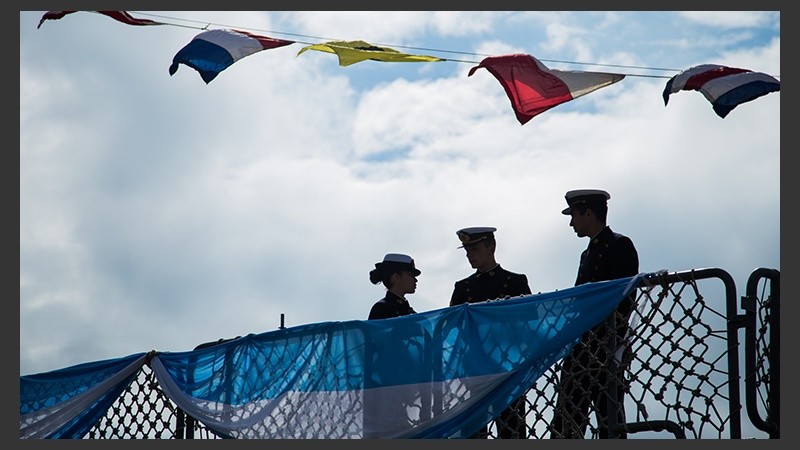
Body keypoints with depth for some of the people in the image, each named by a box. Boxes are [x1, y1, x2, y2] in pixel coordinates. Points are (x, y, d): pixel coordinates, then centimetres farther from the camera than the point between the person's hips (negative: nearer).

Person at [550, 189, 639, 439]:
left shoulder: (619, 245, -3)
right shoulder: (588, 253, 24)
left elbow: (624, 299, -12)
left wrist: (611, 343, -18)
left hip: (605, 350, -9)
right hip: (580, 349, 9)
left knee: (610, 420, -8)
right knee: (565, 421, 2)